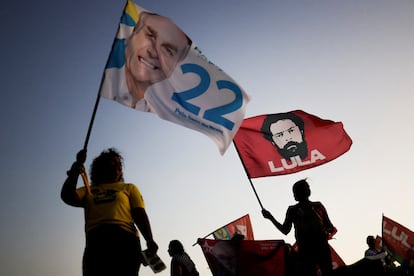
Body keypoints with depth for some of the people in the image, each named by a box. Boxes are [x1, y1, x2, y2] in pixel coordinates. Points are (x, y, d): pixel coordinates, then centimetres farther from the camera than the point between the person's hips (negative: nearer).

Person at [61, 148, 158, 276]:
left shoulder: (129, 188, 24)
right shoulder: (88, 191, 26)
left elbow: (140, 214, 11)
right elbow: (68, 197, 7)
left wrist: (149, 240, -6)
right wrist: (77, 166, 9)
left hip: (124, 239, -1)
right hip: (95, 242, 1)